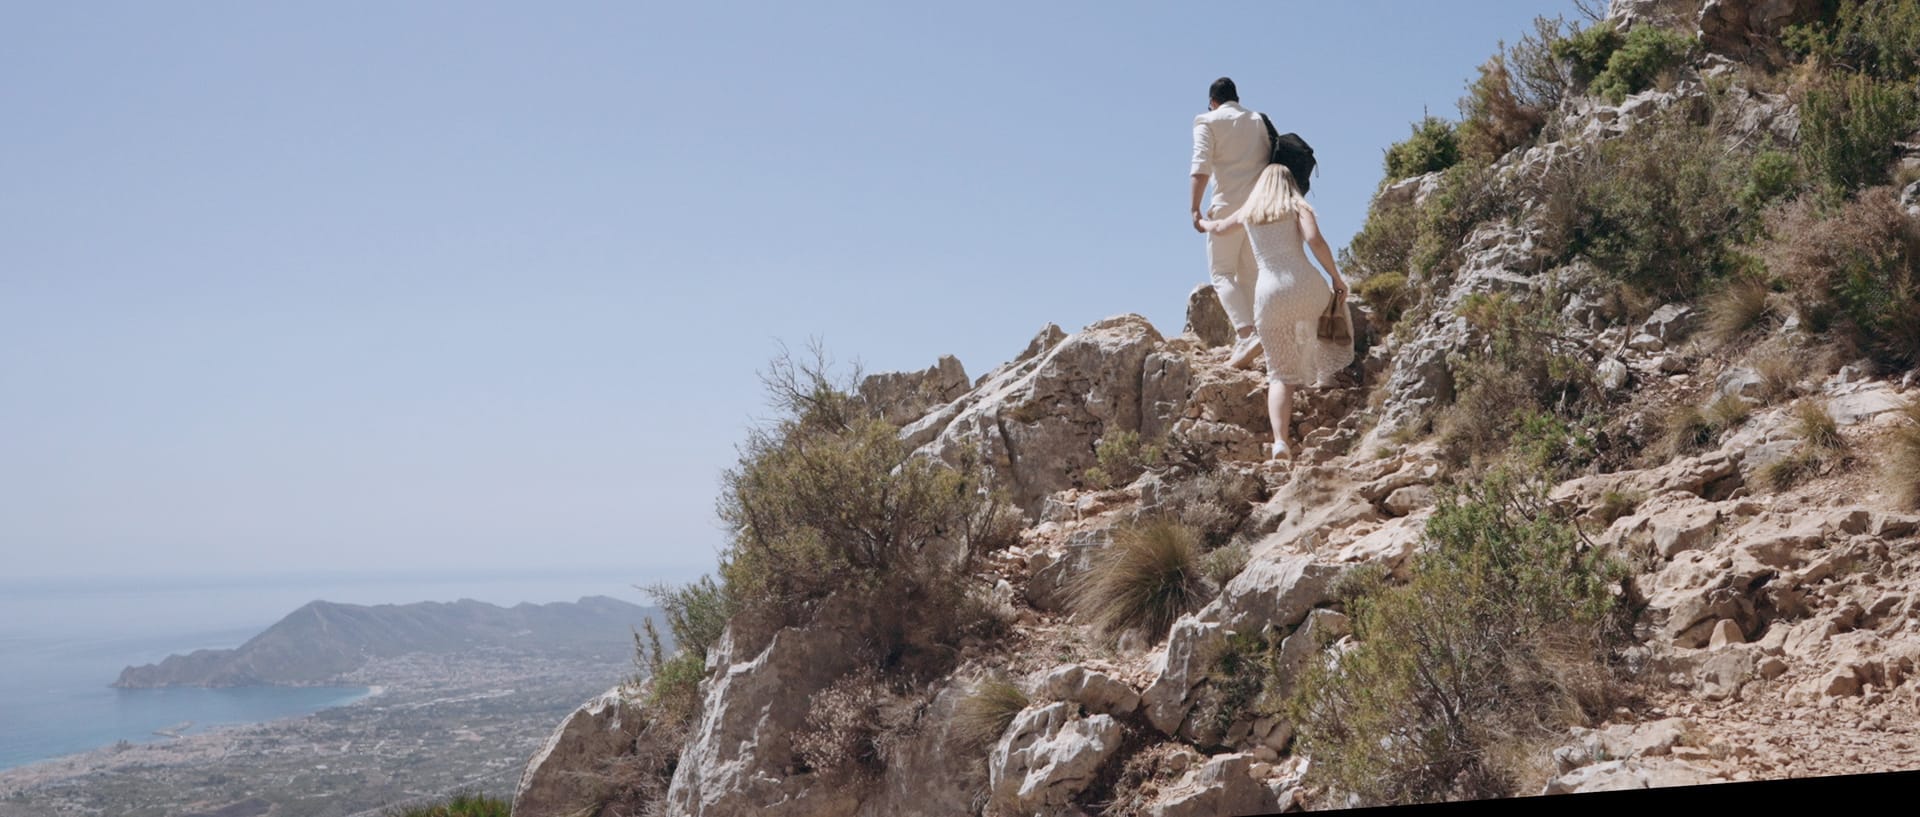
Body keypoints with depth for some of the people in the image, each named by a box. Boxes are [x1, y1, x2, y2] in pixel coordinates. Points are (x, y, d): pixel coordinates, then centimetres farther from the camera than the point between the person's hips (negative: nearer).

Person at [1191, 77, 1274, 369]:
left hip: (1228, 205, -5)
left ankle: (1246, 333, -23)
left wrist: (1195, 208, -14)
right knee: (1249, 274, 10)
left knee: (1221, 272, -2)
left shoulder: (1208, 122, 3)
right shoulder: (1259, 121, 17)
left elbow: (1201, 167, -11)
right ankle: (1243, 344, 6)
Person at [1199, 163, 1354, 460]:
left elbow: (1217, 228, 39)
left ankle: (1280, 440, -13)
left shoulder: (1246, 214, 20)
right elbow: (1315, 239, -8)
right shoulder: (1297, 207, 10)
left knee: (1281, 374, 3)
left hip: (1269, 294, 2)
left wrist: (1201, 222, 61)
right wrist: (1336, 278, -2)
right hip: (1304, 285, -2)